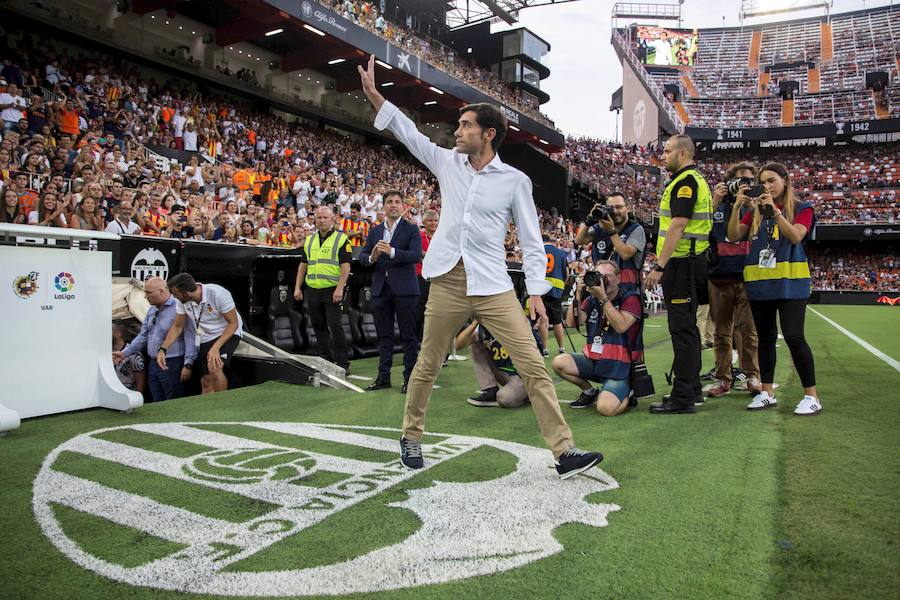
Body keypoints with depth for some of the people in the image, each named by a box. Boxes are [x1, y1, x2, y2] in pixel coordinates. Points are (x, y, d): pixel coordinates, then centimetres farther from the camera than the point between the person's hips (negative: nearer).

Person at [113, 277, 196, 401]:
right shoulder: (152, 310, 14)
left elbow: (189, 338, -18)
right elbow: (143, 336, 23)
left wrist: (188, 365, -20)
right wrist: (125, 353, 17)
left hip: (172, 364, -8)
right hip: (153, 364, 8)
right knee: (157, 404, 14)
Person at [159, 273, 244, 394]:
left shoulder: (218, 293, -28)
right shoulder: (182, 301, -10)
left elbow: (233, 323, -22)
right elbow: (177, 326, 2)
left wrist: (215, 347, -31)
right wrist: (163, 349, -11)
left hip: (228, 334, -6)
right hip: (205, 340, 6)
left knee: (214, 367, -29)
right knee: (206, 382, 4)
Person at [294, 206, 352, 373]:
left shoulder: (341, 239, -2)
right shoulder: (309, 240, 15)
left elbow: (346, 266, -10)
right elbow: (303, 265, 18)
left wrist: (340, 288, -19)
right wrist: (297, 287, 11)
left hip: (333, 290, -6)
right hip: (313, 290, 6)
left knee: (335, 327, -9)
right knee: (319, 327, 11)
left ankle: (343, 364, -1)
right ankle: (326, 362, 21)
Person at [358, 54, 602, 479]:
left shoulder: (515, 181, 1)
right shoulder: (447, 162, 10)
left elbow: (531, 240, 2)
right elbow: (407, 131, 18)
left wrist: (536, 292, -5)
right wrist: (372, 93, 11)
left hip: (493, 287, -2)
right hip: (447, 282, 3)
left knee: (534, 367, -8)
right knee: (426, 367, 11)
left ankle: (565, 452, -2)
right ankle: (411, 437, 32)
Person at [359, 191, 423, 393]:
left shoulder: (411, 229, -1)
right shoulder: (374, 232, 14)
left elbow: (416, 255, -15)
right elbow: (362, 256, 10)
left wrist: (392, 252, -26)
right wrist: (372, 257, -13)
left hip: (404, 288, -5)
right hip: (380, 288, 5)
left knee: (408, 335, 1)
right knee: (384, 334, 10)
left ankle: (409, 377, 8)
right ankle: (383, 376, 18)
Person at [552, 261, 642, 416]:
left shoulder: (630, 298, -6)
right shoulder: (591, 300, 8)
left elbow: (620, 326, -23)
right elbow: (572, 323, -6)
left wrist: (603, 298, -24)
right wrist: (578, 295, -16)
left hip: (619, 366, -5)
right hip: (593, 361, 6)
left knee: (606, 408, -27)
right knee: (559, 362, -17)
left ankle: (626, 394, 11)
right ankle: (589, 391, 9)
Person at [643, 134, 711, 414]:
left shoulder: (685, 181, -13)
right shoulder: (694, 180, 20)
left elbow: (678, 225, -22)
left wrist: (659, 266, -24)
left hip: (682, 264, -11)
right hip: (688, 263, 11)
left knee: (682, 329, -8)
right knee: (687, 326, 15)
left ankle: (682, 398, -3)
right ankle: (692, 389, 24)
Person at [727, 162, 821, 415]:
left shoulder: (801, 209, 3)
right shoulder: (755, 210, 12)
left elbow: (795, 236, -14)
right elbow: (734, 235, 0)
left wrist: (774, 210, -21)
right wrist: (737, 207, -12)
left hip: (789, 283, -4)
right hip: (759, 282, 4)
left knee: (793, 337, -11)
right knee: (765, 338, 9)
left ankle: (811, 396, -2)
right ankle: (767, 392, 17)